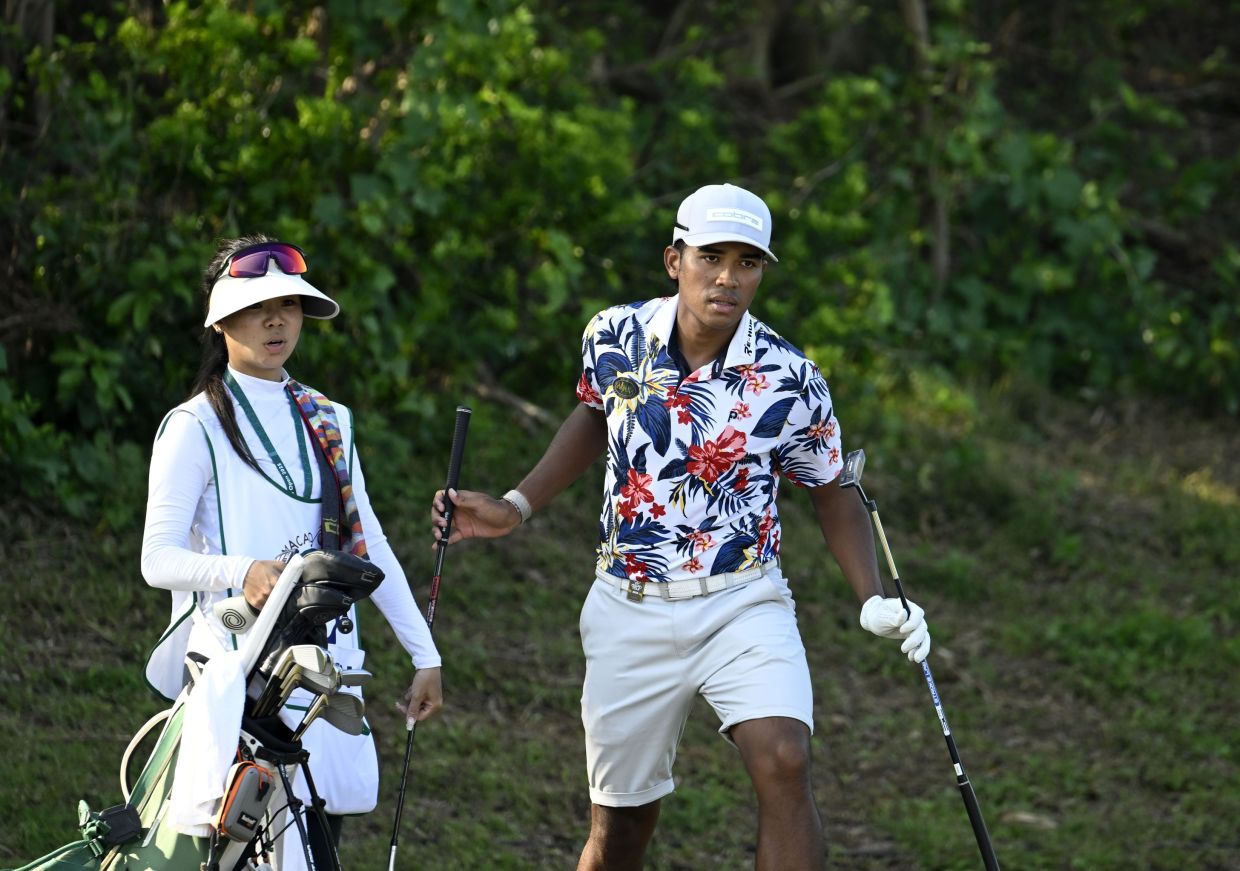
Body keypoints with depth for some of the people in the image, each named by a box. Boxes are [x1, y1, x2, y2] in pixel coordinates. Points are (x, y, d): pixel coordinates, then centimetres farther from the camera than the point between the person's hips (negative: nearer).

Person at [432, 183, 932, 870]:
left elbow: (833, 496, 4)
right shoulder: (616, 336, -4)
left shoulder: (788, 380, -11)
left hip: (743, 606, -2)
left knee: (783, 763, -27)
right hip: (631, 613, 2)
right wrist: (514, 509, 12)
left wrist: (874, 601, -9)